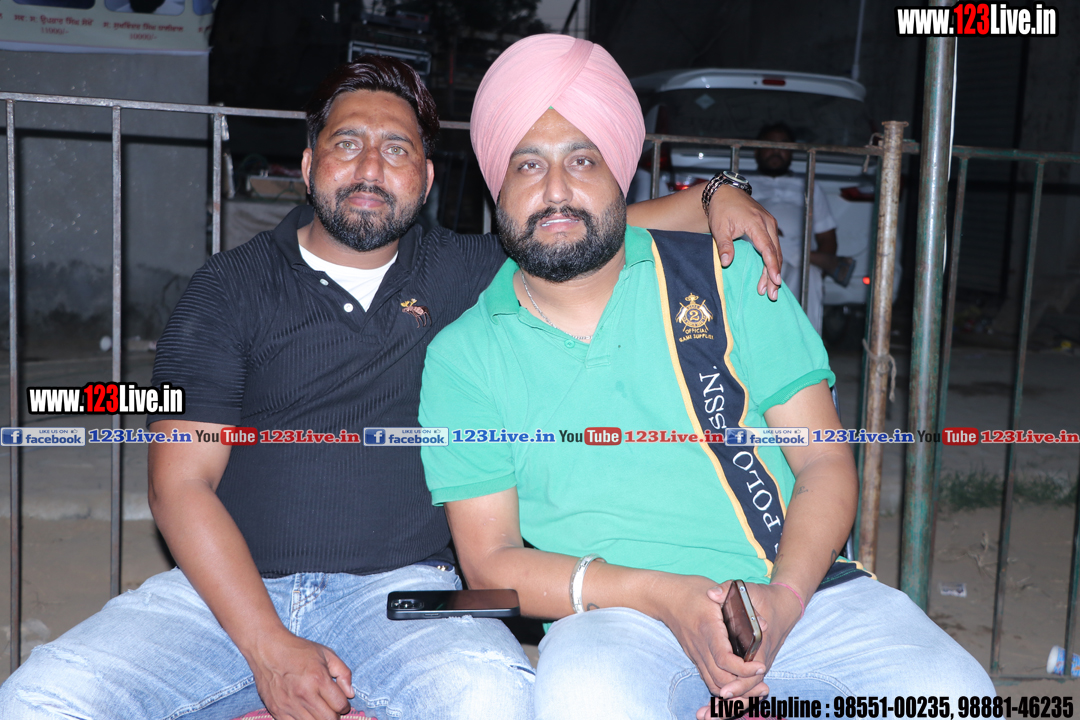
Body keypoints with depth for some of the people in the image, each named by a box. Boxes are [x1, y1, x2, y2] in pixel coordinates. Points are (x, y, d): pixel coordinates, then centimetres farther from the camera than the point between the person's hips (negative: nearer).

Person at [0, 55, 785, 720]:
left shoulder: (468, 274, 10)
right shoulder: (231, 289, 3)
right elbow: (181, 485, -3)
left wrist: (711, 200, -5)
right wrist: (269, 648, -14)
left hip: (402, 590, 1)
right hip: (233, 589, 0)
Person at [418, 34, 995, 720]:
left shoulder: (730, 275, 7)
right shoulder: (463, 356, 4)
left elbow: (825, 461, 4)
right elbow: (490, 561, 0)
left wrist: (783, 598, -15)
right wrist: (660, 596, -15)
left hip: (801, 591, 2)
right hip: (613, 617, -1)